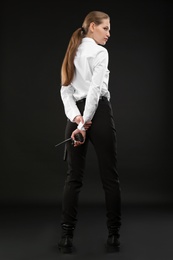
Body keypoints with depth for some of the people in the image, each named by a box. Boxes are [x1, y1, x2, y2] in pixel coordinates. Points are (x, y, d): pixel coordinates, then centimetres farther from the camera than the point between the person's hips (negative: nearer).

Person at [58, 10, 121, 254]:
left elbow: (65, 89, 7)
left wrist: (76, 118, -8)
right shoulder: (99, 52, -6)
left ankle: (66, 236, 5)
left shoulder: (72, 53, 17)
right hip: (98, 114, -6)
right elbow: (94, 89, -16)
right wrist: (86, 124, -17)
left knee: (73, 177, 6)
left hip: (77, 115, 7)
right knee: (110, 176, 4)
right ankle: (113, 235, 10)